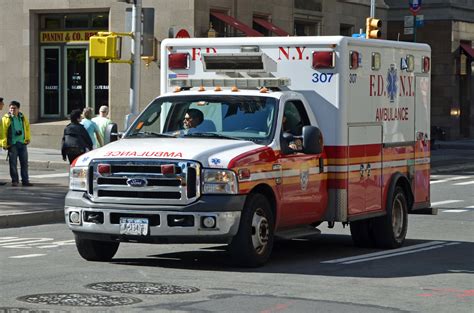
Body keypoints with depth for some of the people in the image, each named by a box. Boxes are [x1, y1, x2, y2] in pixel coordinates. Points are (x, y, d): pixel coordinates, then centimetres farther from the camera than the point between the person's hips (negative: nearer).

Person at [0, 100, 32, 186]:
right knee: (13, 163, -1)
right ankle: (14, 181, 7)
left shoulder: (23, 117, 9)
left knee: (24, 162, 6)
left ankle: (25, 180, 13)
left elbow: (27, 127, 23)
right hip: (12, 144, -4)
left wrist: (28, 138, 15)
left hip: (22, 143, 4)